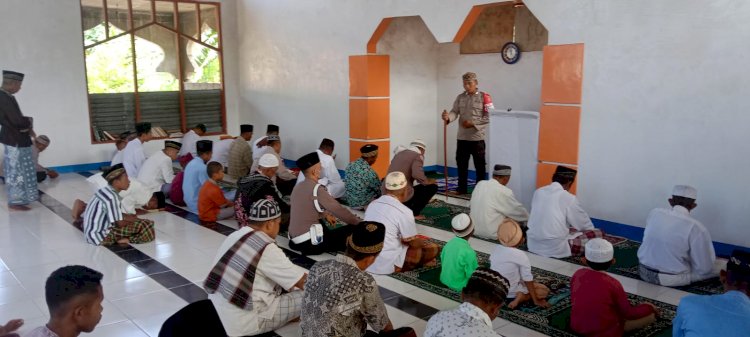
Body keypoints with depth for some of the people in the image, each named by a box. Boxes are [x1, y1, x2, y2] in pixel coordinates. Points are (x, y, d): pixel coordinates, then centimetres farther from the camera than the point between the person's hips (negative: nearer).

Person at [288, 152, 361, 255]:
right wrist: (359, 222, 0)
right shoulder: (316, 189, -14)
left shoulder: (297, 187, 10)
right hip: (310, 242, -8)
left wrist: (325, 215, 24)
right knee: (354, 231, -4)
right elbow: (338, 209, -11)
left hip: (295, 241, 8)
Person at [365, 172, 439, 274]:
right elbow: (414, 243, -4)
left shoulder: (372, 204, 7)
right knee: (433, 248, 2)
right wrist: (422, 242, 19)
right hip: (386, 265, -8)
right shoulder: (404, 212, -16)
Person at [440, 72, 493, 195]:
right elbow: (455, 112, 0)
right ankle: (462, 188, 24)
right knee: (461, 164, 12)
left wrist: (473, 123, -17)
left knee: (480, 165, 5)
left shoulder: (484, 97, -5)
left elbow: (489, 116, -9)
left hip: (477, 138, -4)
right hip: (462, 137, 4)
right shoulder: (460, 97, 8)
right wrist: (448, 117, -23)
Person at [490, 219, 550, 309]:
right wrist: (536, 301, -8)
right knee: (545, 290, 6)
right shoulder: (521, 255, -21)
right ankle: (521, 297, -12)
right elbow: (528, 280, -16)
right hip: (510, 292, -7)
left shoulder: (495, 249, -5)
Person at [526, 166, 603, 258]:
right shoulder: (569, 198, -5)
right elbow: (586, 225, 7)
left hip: (533, 246, 7)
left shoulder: (538, 192, 10)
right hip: (556, 249, -6)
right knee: (599, 233, 5)